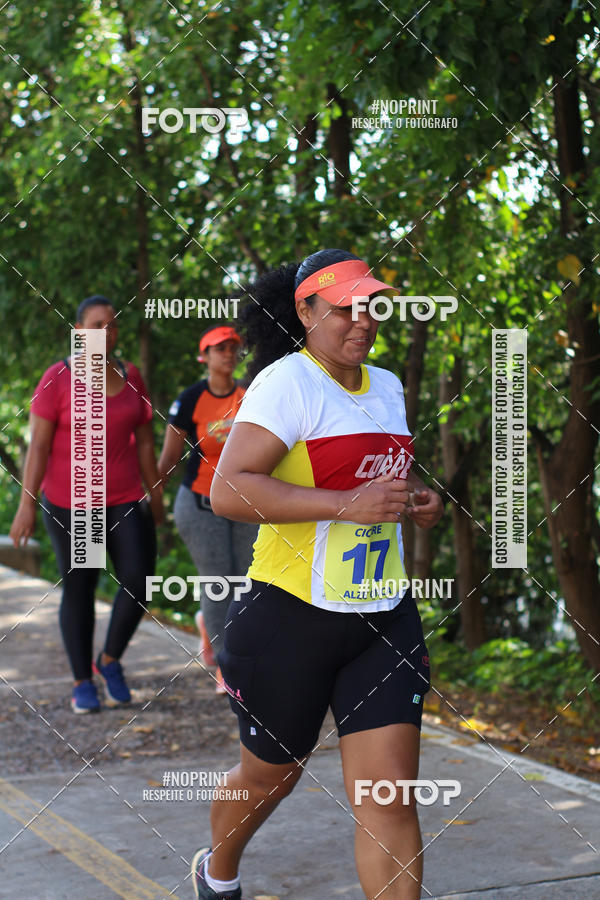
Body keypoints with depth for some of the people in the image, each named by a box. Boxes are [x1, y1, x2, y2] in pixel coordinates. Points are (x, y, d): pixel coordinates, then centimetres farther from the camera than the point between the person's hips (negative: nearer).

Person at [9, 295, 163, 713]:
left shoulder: (131, 376, 4)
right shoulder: (57, 378, -9)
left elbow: (144, 441, 9)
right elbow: (38, 446, -11)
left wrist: (156, 496, 12)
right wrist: (27, 505, -15)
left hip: (124, 498, 3)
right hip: (71, 501, -3)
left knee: (139, 580, -8)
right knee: (79, 590, 3)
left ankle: (110, 659, 16)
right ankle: (83, 683, 18)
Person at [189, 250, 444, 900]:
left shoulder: (387, 387, 12)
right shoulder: (287, 382, -13)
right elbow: (228, 490, -25)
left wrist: (417, 503, 7)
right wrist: (347, 504, -29)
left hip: (385, 620, 6)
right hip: (294, 619, -5)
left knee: (391, 797, -3)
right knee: (267, 778, 16)